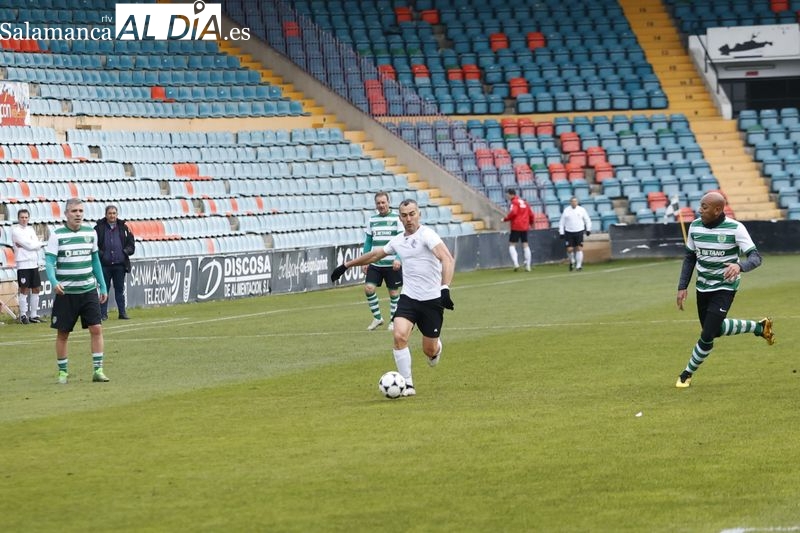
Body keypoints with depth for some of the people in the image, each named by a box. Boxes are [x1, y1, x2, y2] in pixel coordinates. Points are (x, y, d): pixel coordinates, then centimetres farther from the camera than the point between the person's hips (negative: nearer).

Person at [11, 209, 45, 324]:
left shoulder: (31, 229, 14)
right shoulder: (15, 230, -5)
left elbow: (36, 245, 1)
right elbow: (30, 245, -13)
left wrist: (24, 245, -13)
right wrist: (41, 244, 2)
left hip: (34, 263, 6)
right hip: (23, 263, -6)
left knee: (36, 289, 6)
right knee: (24, 289, -5)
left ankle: (33, 315, 13)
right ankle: (23, 315, 0)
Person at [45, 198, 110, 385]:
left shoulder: (90, 232, 6)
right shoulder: (56, 235, -6)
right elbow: (49, 261, -11)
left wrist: (103, 286, 15)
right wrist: (54, 282, -29)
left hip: (88, 290, 3)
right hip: (66, 292, -3)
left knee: (96, 328, -7)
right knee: (62, 333, 4)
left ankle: (98, 370, -1)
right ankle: (62, 372, 17)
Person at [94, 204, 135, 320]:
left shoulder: (123, 228, 8)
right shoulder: (99, 228, 1)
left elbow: (131, 244, 13)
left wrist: (126, 251, -5)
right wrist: (99, 253, -11)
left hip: (120, 264, 2)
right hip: (104, 265, -2)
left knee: (120, 289, 7)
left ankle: (122, 312, 13)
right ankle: (103, 314, 7)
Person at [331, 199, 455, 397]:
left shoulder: (426, 235, -12)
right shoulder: (398, 241, 8)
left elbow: (447, 259, -24)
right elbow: (374, 255, 25)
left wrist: (445, 288, -36)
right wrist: (346, 265, 31)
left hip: (432, 299, -4)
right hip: (408, 297, 4)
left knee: (429, 350, 3)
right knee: (399, 336, -20)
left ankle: (436, 347, 43)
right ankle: (407, 385, -11)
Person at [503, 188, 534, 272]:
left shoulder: (514, 202, -7)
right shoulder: (524, 202, 15)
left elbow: (513, 212, -23)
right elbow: (531, 214, 18)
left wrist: (505, 219, -11)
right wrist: (531, 223, 33)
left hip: (516, 227, -7)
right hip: (525, 227, 7)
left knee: (512, 245, -2)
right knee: (525, 245, 10)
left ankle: (516, 263, -18)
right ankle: (528, 265, 9)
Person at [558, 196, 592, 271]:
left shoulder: (581, 210, 3)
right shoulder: (566, 210, 2)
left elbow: (587, 220, 13)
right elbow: (561, 222, 7)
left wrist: (588, 230, 6)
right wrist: (561, 232, 1)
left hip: (579, 231, 0)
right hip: (569, 232, 0)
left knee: (579, 248, -7)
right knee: (569, 249, -4)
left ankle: (579, 265, -1)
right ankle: (572, 261, 23)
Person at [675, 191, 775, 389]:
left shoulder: (735, 229, -19)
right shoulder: (695, 227, -5)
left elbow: (755, 257, -21)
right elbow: (690, 257, 8)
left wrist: (739, 266, -43)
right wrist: (682, 287, 1)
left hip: (725, 288, -6)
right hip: (703, 287, 6)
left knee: (707, 335, -10)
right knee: (715, 329, 17)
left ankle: (688, 374, 11)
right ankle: (759, 327, 37)